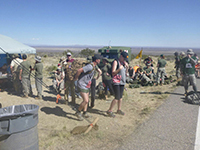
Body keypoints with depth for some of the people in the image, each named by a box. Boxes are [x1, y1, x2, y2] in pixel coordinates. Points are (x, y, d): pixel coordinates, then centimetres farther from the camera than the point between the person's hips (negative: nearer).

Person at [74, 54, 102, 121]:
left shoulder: (93, 66, 7)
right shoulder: (90, 66, -25)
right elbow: (79, 70, -33)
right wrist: (76, 78, -18)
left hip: (87, 85, 10)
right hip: (82, 85, -10)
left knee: (87, 100, 16)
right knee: (85, 101, -12)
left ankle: (84, 113, 31)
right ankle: (78, 112, 9)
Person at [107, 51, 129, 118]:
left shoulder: (124, 62, 15)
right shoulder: (116, 62, -6)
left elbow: (126, 73, 15)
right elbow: (113, 72, -12)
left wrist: (127, 67, -1)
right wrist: (119, 69, -26)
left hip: (122, 82, 7)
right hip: (116, 82, -7)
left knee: (120, 97, 12)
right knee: (117, 98, -11)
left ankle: (119, 110, 25)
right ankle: (109, 111, 0)